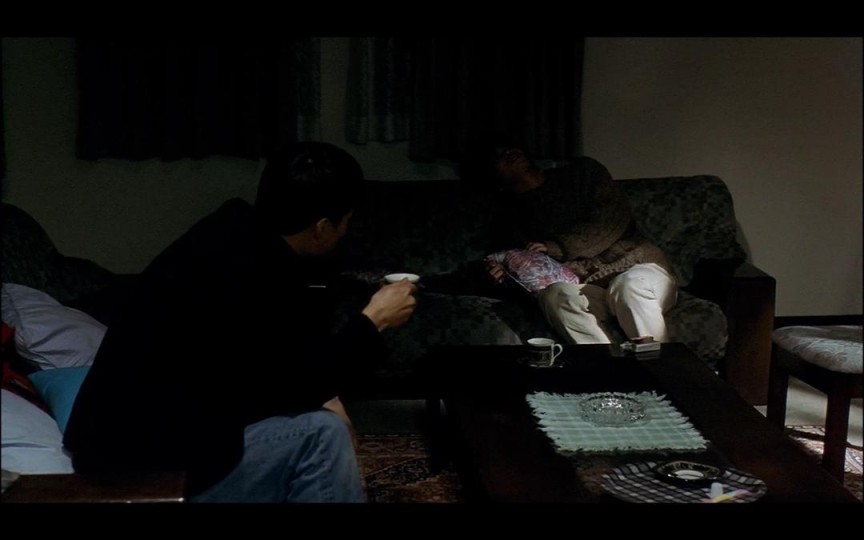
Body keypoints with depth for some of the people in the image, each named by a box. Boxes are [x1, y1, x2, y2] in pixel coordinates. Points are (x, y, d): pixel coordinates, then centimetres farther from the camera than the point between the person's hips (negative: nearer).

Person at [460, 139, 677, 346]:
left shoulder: (582, 171, 11)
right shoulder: (512, 216, 17)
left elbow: (615, 216, -5)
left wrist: (559, 247, -15)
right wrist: (503, 274, -15)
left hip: (637, 267, -1)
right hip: (583, 287, 1)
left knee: (630, 285, -37)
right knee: (556, 294, -33)